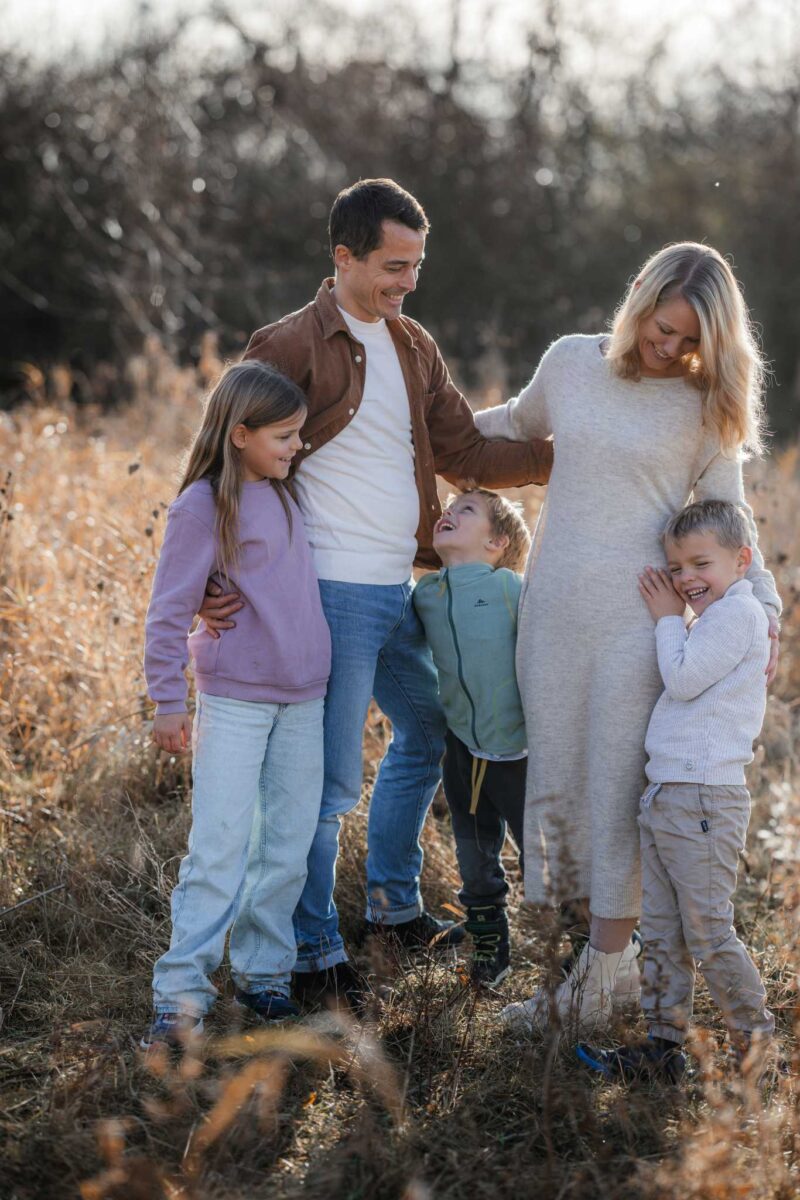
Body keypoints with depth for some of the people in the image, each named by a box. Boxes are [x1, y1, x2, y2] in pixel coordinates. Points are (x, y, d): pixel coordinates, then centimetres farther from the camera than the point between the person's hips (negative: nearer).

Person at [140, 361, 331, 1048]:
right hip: (233, 700, -7)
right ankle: (181, 995, -6)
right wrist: (168, 702, -11)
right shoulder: (203, 505, -10)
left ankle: (263, 971, 19)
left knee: (288, 846, 8)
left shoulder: (282, 495, 11)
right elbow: (169, 611, -10)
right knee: (220, 849, -9)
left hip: (301, 700, 7)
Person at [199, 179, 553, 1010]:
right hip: (335, 593, -8)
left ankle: (393, 903, 38)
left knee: (427, 734, 21)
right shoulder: (293, 349, -11)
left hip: (398, 592, 8)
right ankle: (314, 955, 12)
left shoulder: (413, 349, 12)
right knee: (331, 780, -3)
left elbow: (467, 455, 13)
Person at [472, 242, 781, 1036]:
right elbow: (519, 423, 27)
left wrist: (763, 607, -7)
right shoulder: (571, 362, 7)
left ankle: (600, 985, 3)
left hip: (639, 620, -4)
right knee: (553, 788, 7)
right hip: (551, 610, 4)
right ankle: (564, 965, 15)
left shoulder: (705, 406, 0)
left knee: (617, 799, -4)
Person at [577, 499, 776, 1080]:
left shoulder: (740, 613, -11)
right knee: (662, 934, 10)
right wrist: (673, 620, 16)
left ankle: (759, 1043, 8)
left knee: (708, 935, -4)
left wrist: (669, 619, -3)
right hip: (663, 795, 10)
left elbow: (683, 680, -15)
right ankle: (664, 1044, 16)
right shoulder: (711, 619, 20)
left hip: (704, 801, -10)